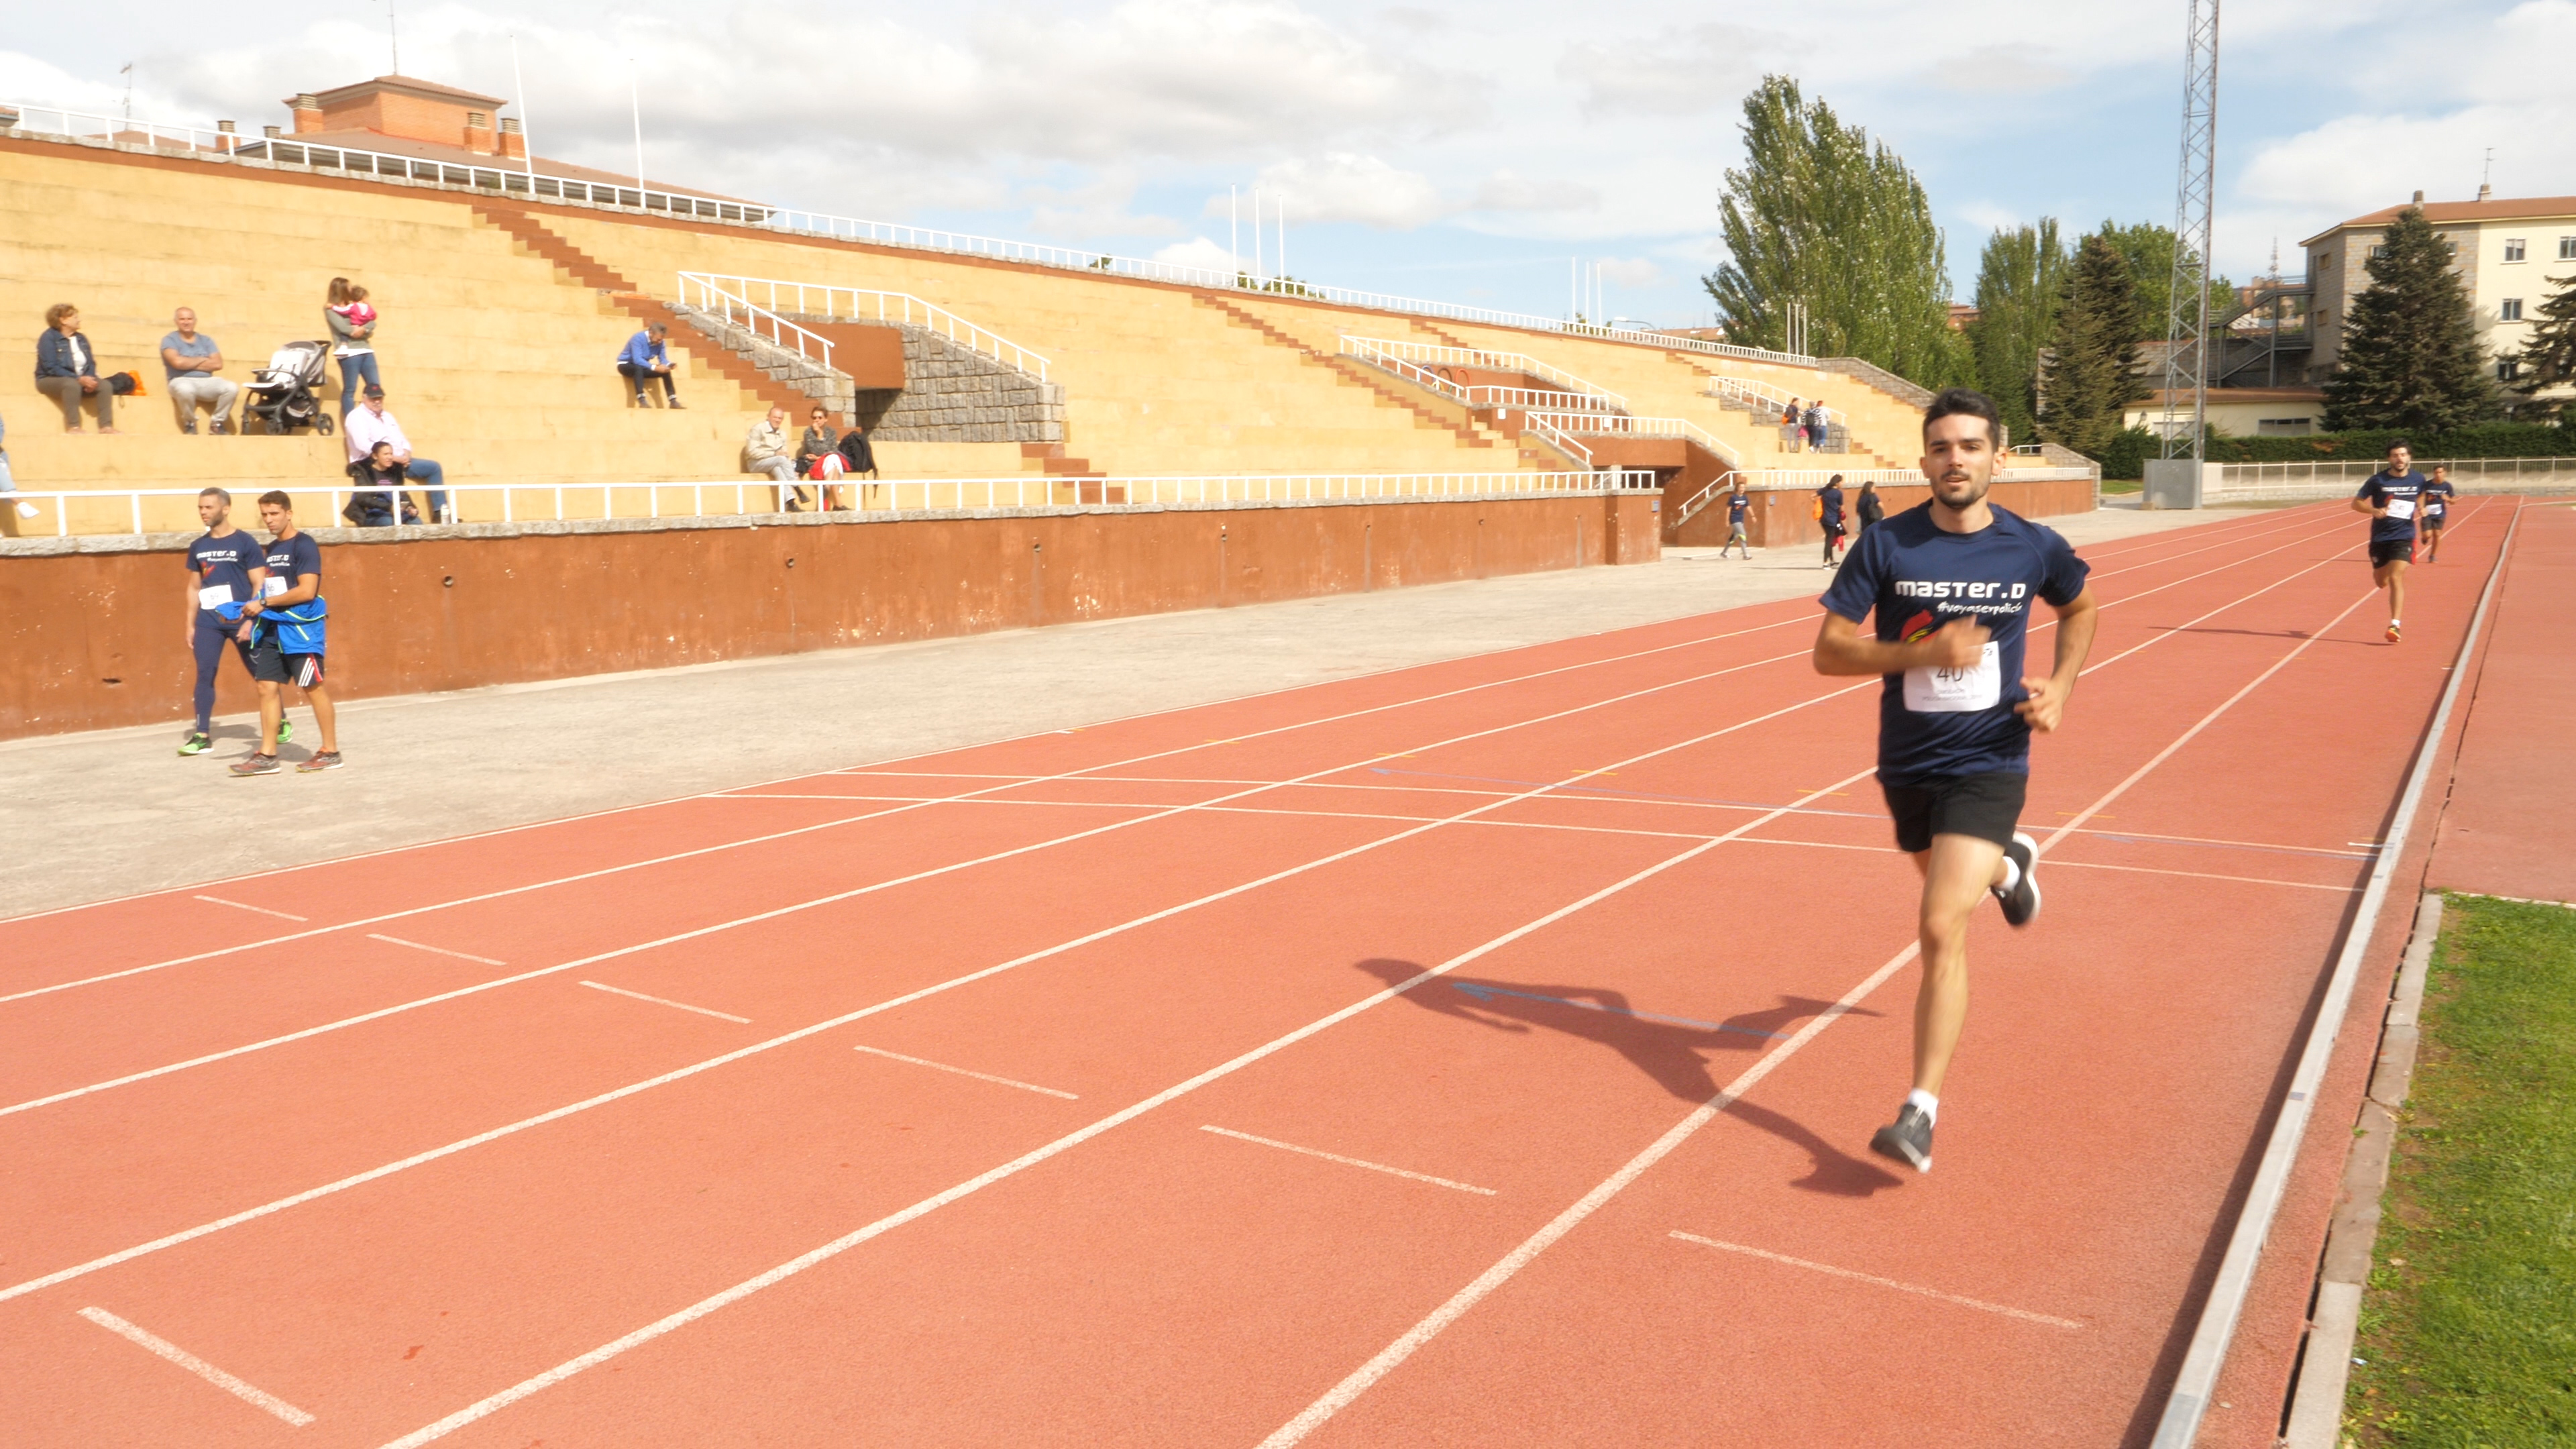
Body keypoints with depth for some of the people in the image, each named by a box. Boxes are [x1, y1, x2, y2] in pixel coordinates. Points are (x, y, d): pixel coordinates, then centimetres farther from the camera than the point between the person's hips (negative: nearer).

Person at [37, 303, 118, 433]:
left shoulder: (81, 339, 13)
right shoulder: (49, 337, -8)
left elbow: (91, 363, 8)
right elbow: (51, 367, -18)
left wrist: (90, 379, -15)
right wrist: (79, 379, -25)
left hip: (82, 380, 7)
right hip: (51, 380, -7)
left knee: (105, 386, -17)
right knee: (72, 384, -38)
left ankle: (106, 426, -28)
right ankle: (73, 426, -44)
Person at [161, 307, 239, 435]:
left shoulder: (206, 340, 15)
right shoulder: (170, 340, 5)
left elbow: (218, 364, 0)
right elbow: (178, 362, -14)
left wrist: (189, 364, -4)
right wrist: (202, 360, -1)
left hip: (207, 382, 3)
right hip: (182, 381, -3)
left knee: (232, 387, -28)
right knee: (185, 389, -42)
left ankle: (218, 423, -7)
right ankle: (190, 424, -13)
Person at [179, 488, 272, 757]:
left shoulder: (245, 543, -4)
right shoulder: (198, 547, 11)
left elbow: (259, 586, -7)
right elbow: (194, 588, 17)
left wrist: (251, 621, -15)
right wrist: (190, 625, 12)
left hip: (241, 619, -4)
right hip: (208, 621, 4)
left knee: (262, 674, 4)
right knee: (204, 674, -3)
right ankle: (202, 735, -1)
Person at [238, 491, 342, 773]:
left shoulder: (304, 545, -10)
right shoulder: (270, 549, 15)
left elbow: (307, 591, -18)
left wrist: (264, 603, -15)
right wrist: (254, 614, 8)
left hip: (300, 628, -8)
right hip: (271, 629, 8)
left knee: (314, 688, -3)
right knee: (267, 687, 4)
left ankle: (330, 752, 5)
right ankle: (267, 755, 7)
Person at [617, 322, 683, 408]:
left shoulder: (661, 342, -11)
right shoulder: (638, 338, -29)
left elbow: (663, 358, -9)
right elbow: (637, 360, -38)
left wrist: (669, 365, -33)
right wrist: (655, 367, -47)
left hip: (641, 368, 6)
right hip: (626, 365, -6)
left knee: (666, 370, -13)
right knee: (639, 367, -39)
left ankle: (673, 401, -14)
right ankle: (642, 400, -45)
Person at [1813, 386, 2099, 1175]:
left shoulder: (2033, 548, -6)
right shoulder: (1886, 545, -10)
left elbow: (2079, 610, 16)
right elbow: (1828, 651, -11)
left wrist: (2059, 687, -1)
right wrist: (1925, 651, -24)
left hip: (1988, 764, -3)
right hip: (1907, 763, 3)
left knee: (1943, 927, -17)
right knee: (1948, 888, 28)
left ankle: (1921, 1111, -10)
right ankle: (2007, 864, 67)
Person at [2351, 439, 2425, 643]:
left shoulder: (2418, 479, 0)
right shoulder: (2377, 480, -7)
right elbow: (2356, 503, -2)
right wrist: (2374, 510, -20)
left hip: (2404, 537, -1)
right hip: (2380, 537, 1)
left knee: (2395, 578, -17)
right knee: (2381, 582, 13)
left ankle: (2395, 624, -16)